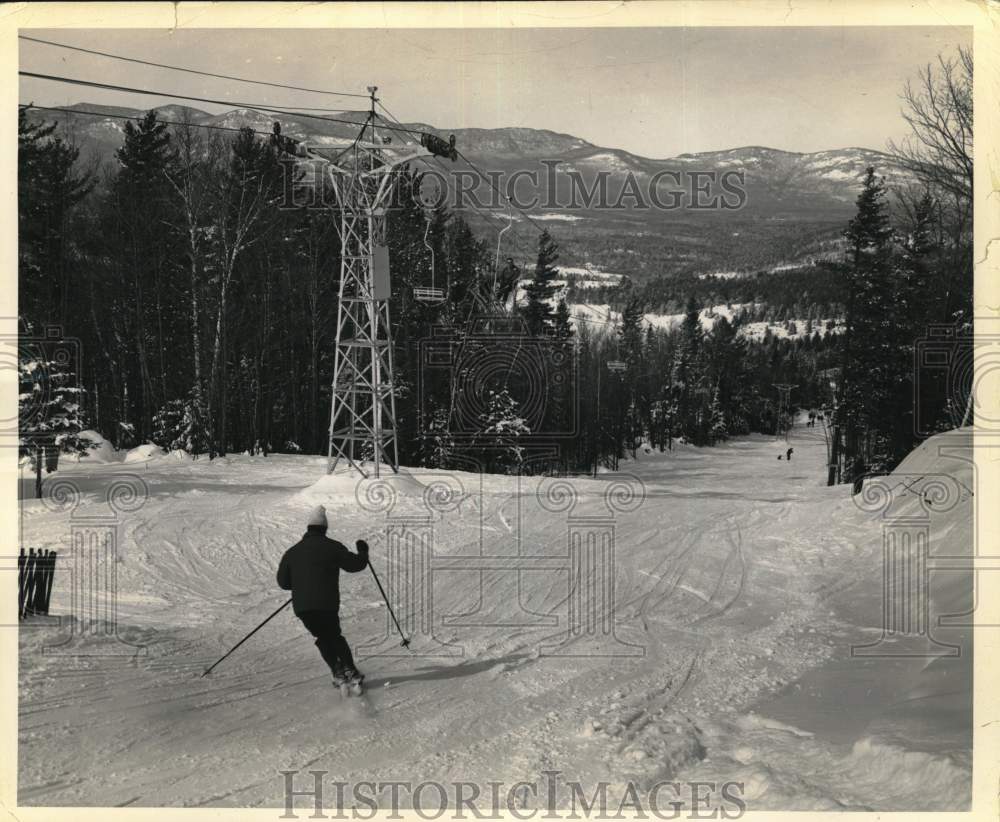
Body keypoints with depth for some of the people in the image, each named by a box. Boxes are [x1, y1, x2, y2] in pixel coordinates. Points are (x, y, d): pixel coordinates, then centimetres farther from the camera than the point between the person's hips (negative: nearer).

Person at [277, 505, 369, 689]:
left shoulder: (293, 552, 11)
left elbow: (283, 581, 16)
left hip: (301, 606, 2)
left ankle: (338, 673, 7)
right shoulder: (332, 547, 0)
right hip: (327, 604, -2)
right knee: (335, 636, 17)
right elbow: (354, 564, 5)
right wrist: (363, 552, 25)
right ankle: (350, 671, 6)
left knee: (324, 638, 18)